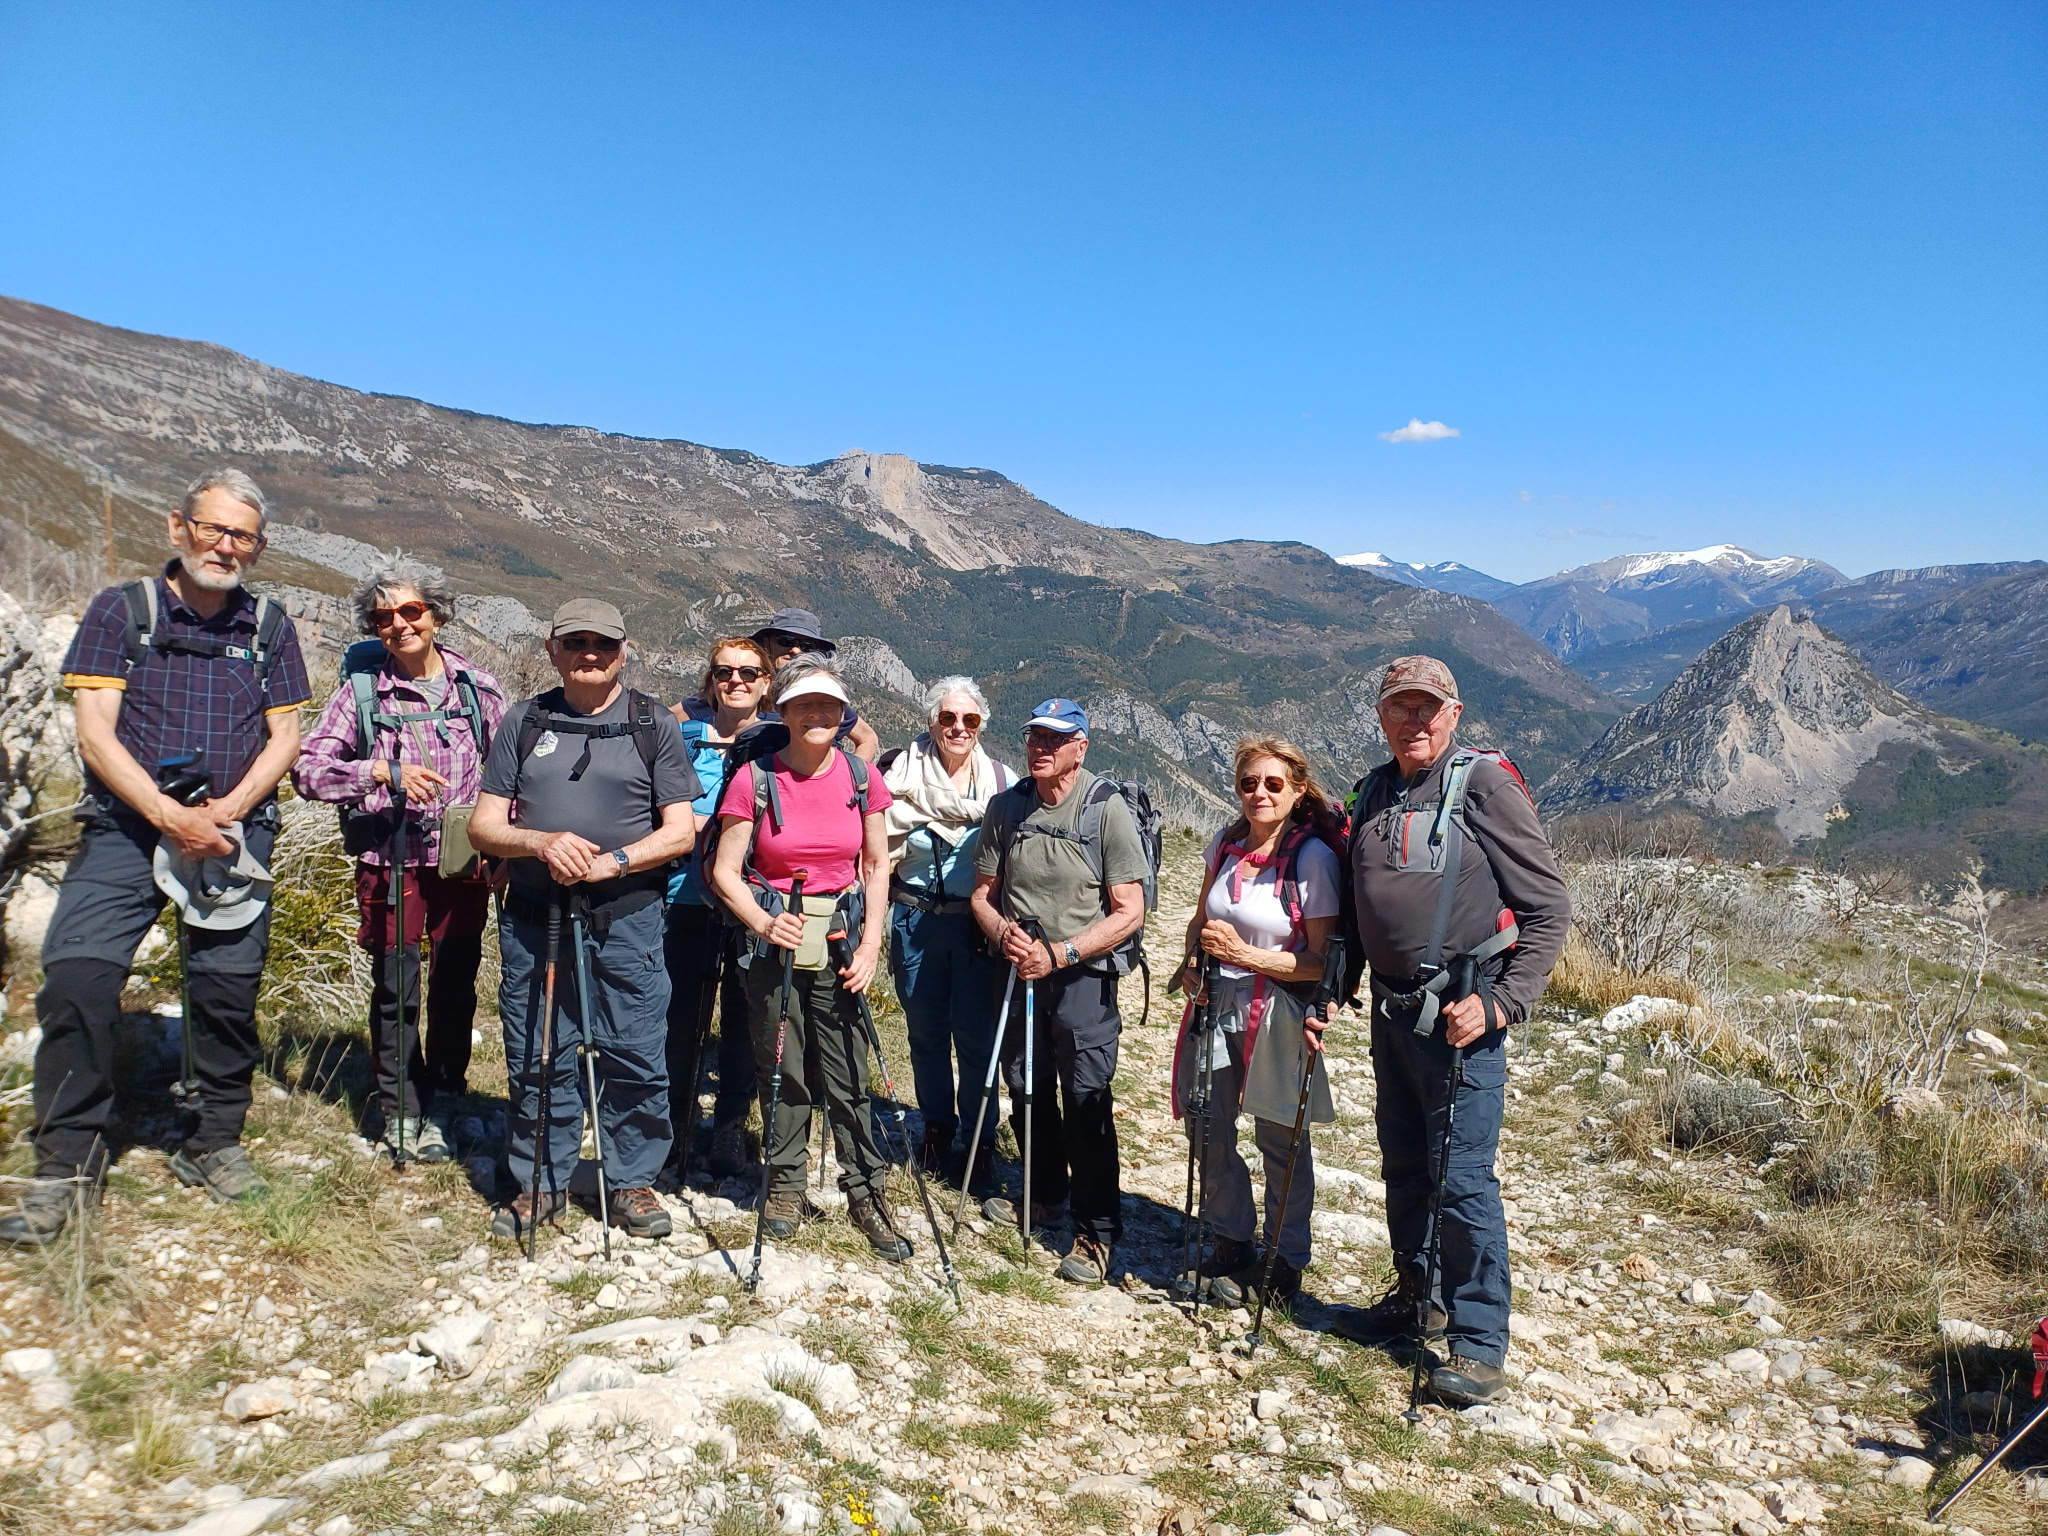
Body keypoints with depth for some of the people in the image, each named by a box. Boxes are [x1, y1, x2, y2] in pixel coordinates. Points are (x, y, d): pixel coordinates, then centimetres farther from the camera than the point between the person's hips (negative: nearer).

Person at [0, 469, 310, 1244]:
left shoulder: (268, 627, 9)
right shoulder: (121, 611, 2)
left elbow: (284, 736, 6)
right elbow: (95, 733, -5)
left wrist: (227, 809, -11)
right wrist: (170, 816, -16)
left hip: (233, 830, 2)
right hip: (125, 827, -1)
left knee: (229, 988, 2)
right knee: (76, 976, -12)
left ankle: (213, 1143, 20)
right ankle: (64, 1162, 1)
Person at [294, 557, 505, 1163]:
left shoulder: (478, 687, 4)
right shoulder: (361, 691, -1)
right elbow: (308, 768, -6)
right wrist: (382, 772, -19)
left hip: (463, 863, 1)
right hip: (390, 862, -1)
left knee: (455, 986, 7)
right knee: (395, 989, 4)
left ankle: (439, 1110, 22)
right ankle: (399, 1107, 22)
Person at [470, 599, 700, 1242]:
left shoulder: (653, 726, 5)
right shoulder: (523, 722, 10)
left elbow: (679, 832, 0)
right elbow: (483, 826, 7)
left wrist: (611, 862, -15)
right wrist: (541, 842, -14)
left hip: (627, 919, -2)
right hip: (533, 920, 2)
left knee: (636, 1057, 1)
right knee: (536, 1059, 8)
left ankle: (632, 1181, 17)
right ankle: (541, 1183, 24)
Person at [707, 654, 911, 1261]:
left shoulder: (860, 777, -1)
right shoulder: (754, 778, -7)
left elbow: (877, 864, 8)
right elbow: (725, 871, -3)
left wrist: (871, 942, -2)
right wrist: (764, 923, -20)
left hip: (840, 939, 1)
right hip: (774, 938, -1)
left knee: (847, 1073, 1)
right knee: (781, 1067, 7)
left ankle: (866, 1191, 14)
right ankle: (786, 1185, 25)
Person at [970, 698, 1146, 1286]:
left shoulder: (1107, 810, -11)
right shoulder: (1006, 807, 3)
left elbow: (1129, 912, -12)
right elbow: (983, 892, 9)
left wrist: (1059, 953, -19)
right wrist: (1003, 932, -12)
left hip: (1082, 977, -5)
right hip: (1019, 973, 5)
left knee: (1086, 1103, -5)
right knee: (1027, 1091, 17)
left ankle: (1098, 1233, 7)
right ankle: (1044, 1196, 38)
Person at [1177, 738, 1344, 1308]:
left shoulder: (1313, 856, -12)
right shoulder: (1226, 844, 4)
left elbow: (1322, 961, -14)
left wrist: (1245, 954, -22)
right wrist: (1195, 962, -1)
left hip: (1278, 1014, -5)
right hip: (1216, 1006, 5)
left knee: (1279, 1141, 7)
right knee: (1207, 1130, 10)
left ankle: (1286, 1259, 26)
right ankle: (1232, 1243, 31)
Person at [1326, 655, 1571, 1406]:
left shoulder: (1486, 785, -9)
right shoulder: (1375, 792, 10)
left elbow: (1548, 907, -10)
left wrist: (1501, 1003, -16)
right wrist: (1338, 984, 7)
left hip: (1460, 1013, -6)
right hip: (1391, 1008, 6)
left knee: (1462, 1177, -3)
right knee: (1403, 1165, 17)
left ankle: (1479, 1341, 11)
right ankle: (1416, 1294, 35)